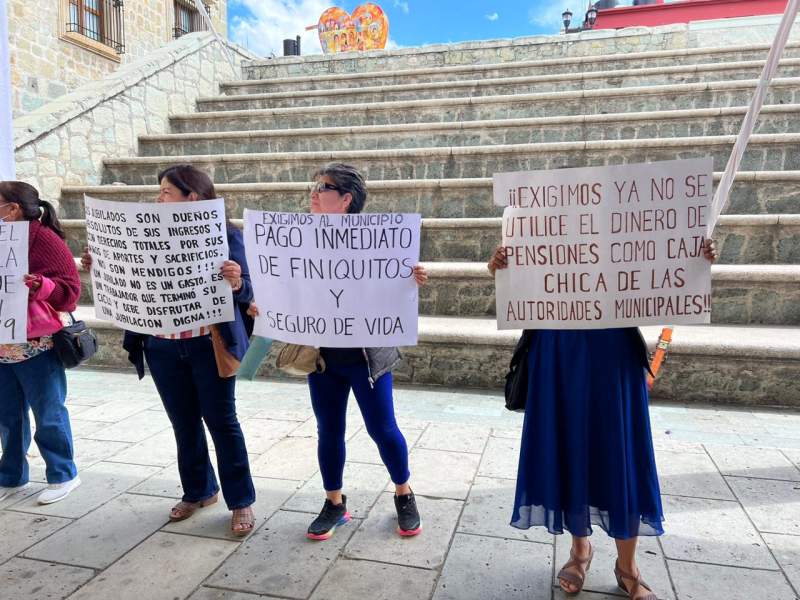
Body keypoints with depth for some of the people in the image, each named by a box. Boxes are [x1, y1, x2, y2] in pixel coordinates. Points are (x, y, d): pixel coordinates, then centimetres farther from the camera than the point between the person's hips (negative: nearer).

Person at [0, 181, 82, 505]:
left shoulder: (45, 240, -10)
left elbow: (69, 291, -14)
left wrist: (41, 285, -30)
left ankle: (63, 475, 18)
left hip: (35, 347, -7)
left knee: (48, 415, 4)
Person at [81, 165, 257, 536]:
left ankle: (241, 501, 18)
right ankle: (198, 491, 34)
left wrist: (236, 284, -36)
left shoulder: (225, 234, -9)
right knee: (184, 423, 16)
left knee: (222, 421, 4)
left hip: (209, 345, -5)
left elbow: (246, 290, -14)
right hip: (162, 347, 5)